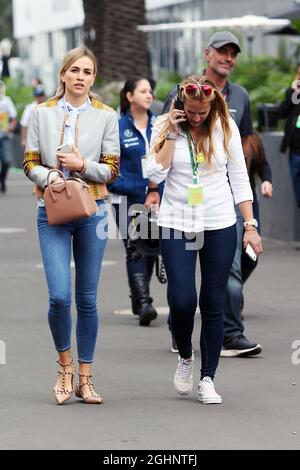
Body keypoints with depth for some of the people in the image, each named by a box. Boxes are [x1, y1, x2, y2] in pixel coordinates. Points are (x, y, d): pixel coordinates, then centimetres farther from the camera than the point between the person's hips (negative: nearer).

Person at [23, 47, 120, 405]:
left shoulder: (106, 116, 4)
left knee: (87, 298, 4)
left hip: (92, 211, 1)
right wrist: (49, 177, -13)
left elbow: (112, 169, 5)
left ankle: (84, 378, 13)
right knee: (59, 296, -12)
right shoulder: (42, 114, 5)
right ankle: (65, 364, 11)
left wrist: (82, 166, -13)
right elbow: (30, 163, 6)